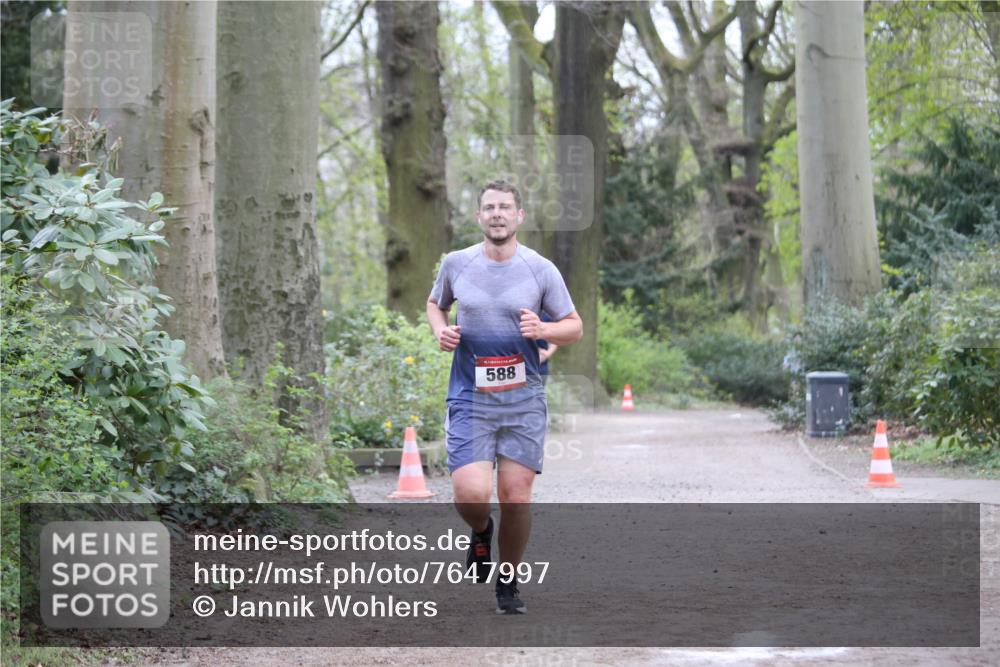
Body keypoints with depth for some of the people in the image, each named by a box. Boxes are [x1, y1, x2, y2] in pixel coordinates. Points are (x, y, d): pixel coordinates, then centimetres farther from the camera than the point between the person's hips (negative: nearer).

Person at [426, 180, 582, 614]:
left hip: (523, 400, 0)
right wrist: (440, 331, 1)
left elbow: (575, 328, 6)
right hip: (470, 399, 0)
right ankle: (480, 533, 21)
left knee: (516, 495, -2)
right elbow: (435, 304, 22)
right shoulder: (457, 264, 4)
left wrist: (543, 330, -15)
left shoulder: (541, 270, 0)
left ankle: (507, 583, 18)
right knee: (471, 494, -15)